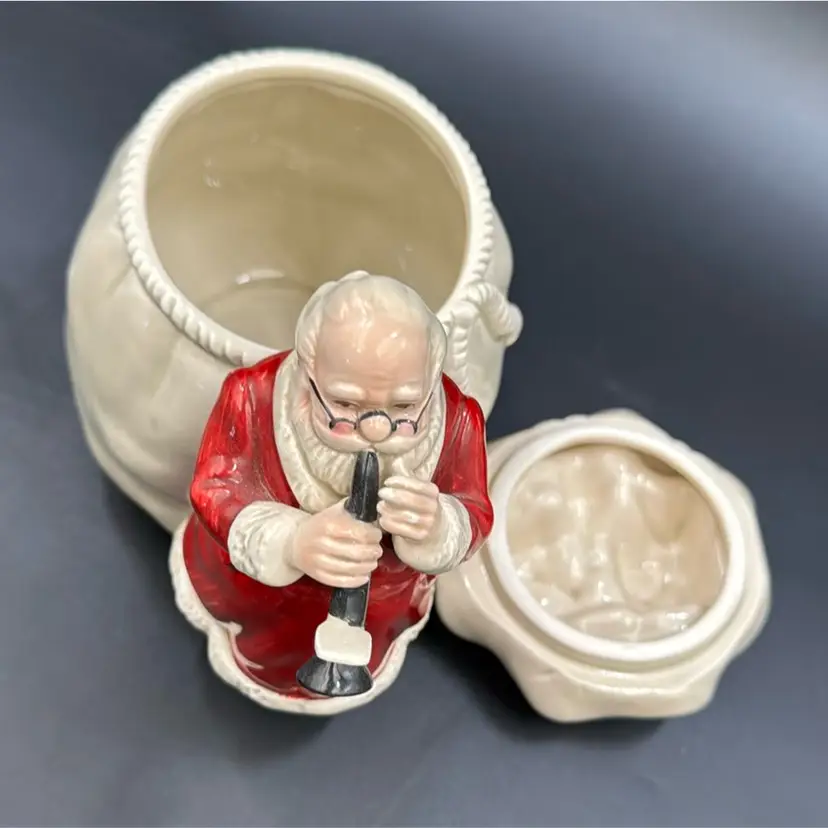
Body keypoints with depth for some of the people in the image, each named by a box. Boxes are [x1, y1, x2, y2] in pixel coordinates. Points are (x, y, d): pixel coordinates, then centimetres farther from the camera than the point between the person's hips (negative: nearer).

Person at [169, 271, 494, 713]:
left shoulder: (455, 418, -36)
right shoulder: (254, 397, -42)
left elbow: (474, 517, -24)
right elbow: (216, 494, -35)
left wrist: (436, 528, -51)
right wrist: (290, 542, -58)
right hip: (250, 593, -2)